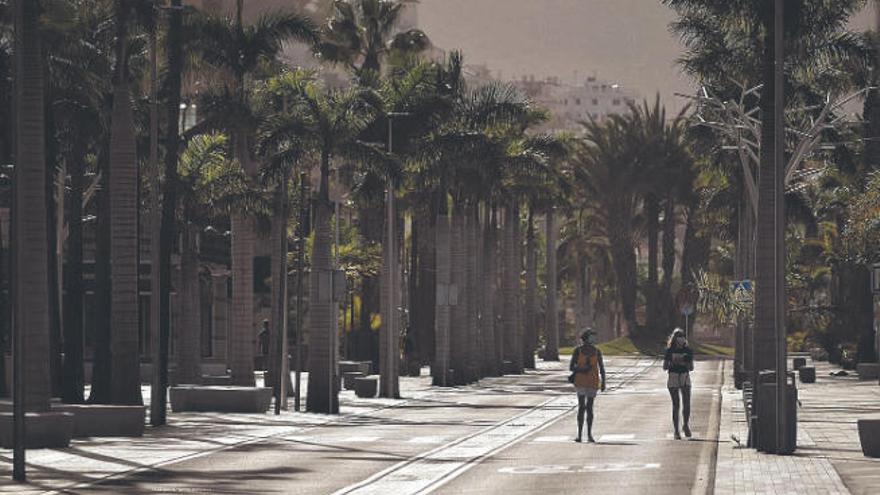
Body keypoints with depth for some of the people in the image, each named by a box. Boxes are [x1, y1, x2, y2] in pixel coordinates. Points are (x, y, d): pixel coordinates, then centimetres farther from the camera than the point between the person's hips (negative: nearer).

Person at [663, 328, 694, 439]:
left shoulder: (688, 351, 5)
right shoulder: (670, 351, -1)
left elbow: (691, 368, 7)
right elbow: (664, 367, 1)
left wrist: (684, 363, -13)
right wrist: (673, 362, -16)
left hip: (685, 377, 2)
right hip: (673, 377, -2)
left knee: (687, 404, -7)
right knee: (676, 404, -4)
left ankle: (686, 425, 17)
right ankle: (676, 431, 4)